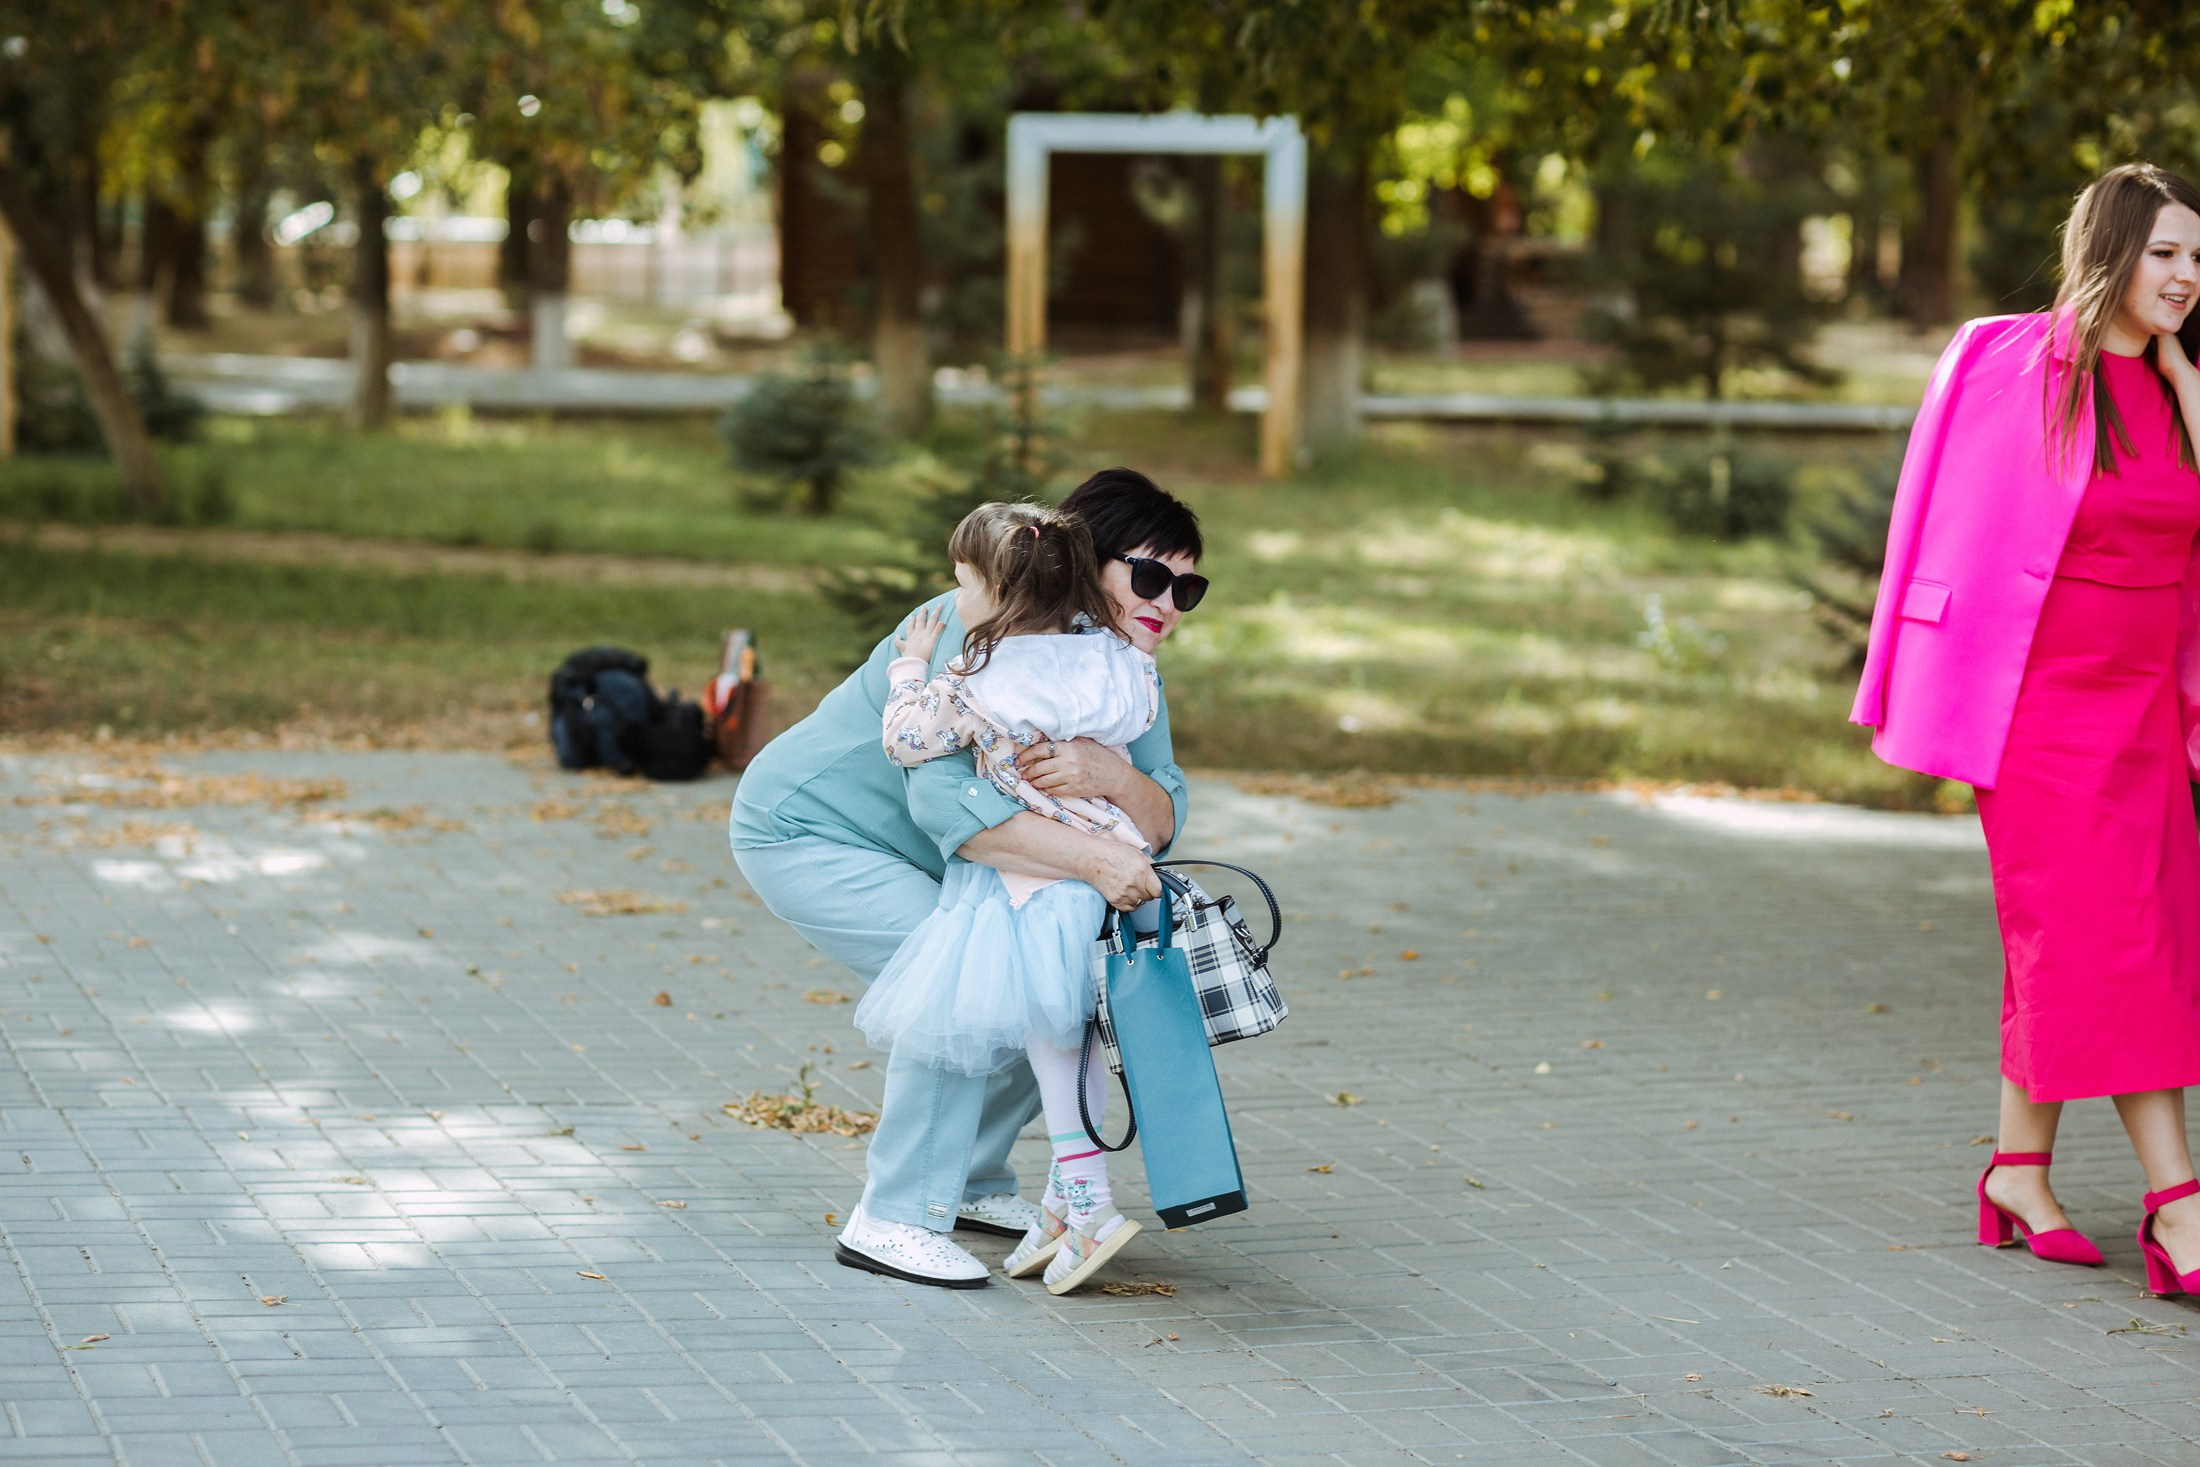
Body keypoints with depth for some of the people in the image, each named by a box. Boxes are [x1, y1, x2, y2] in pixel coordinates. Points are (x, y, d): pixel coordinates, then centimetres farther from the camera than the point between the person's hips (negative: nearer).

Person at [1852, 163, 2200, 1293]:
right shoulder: (2012, 366, -9)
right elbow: (1965, 532, -6)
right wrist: (1928, 707, -6)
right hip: (2041, 694, -6)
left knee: (2107, 945, 8)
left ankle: (2019, 1171, 19)